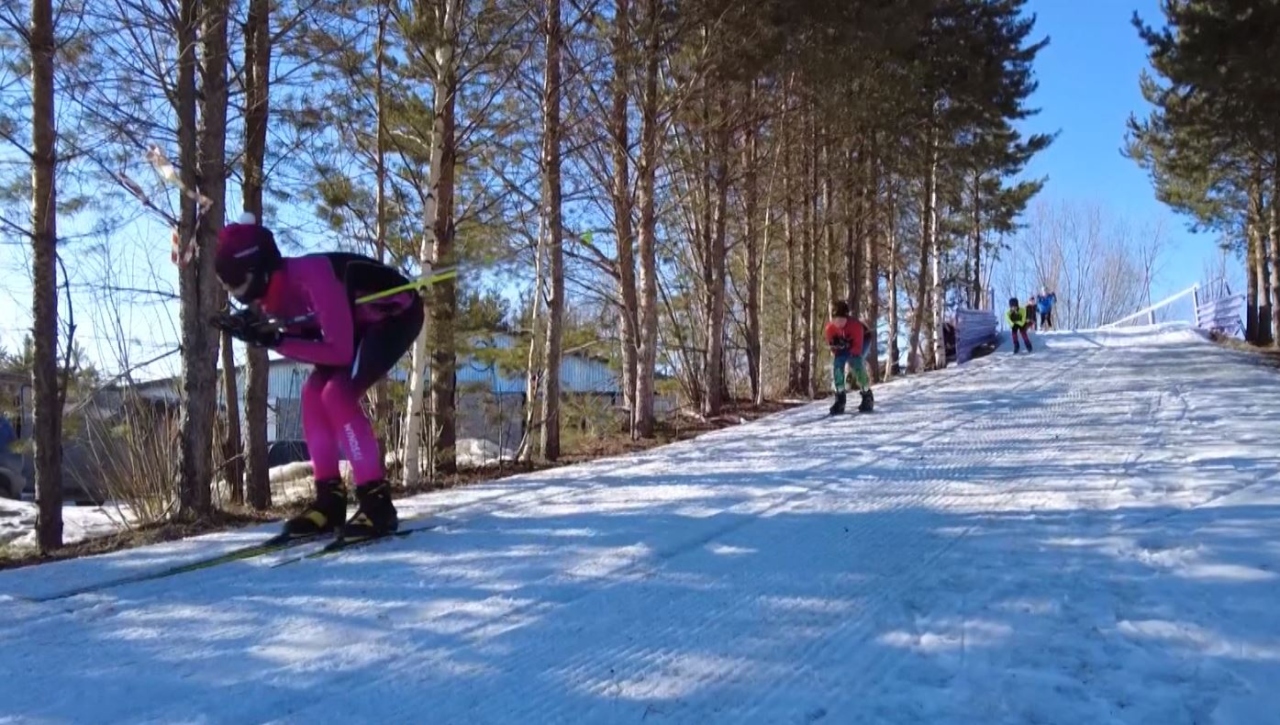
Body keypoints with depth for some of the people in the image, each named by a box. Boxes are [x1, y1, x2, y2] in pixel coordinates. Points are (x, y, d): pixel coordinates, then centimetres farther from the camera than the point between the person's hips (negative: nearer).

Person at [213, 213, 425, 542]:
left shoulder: (311, 275, -32)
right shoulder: (273, 290, -6)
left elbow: (339, 351, -30)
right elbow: (309, 342, 0)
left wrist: (277, 342, -27)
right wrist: (260, 335, -15)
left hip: (398, 312, -9)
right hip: (363, 321, 9)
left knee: (337, 394, -21)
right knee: (314, 392, -2)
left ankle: (377, 501, -17)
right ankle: (330, 498, 3)